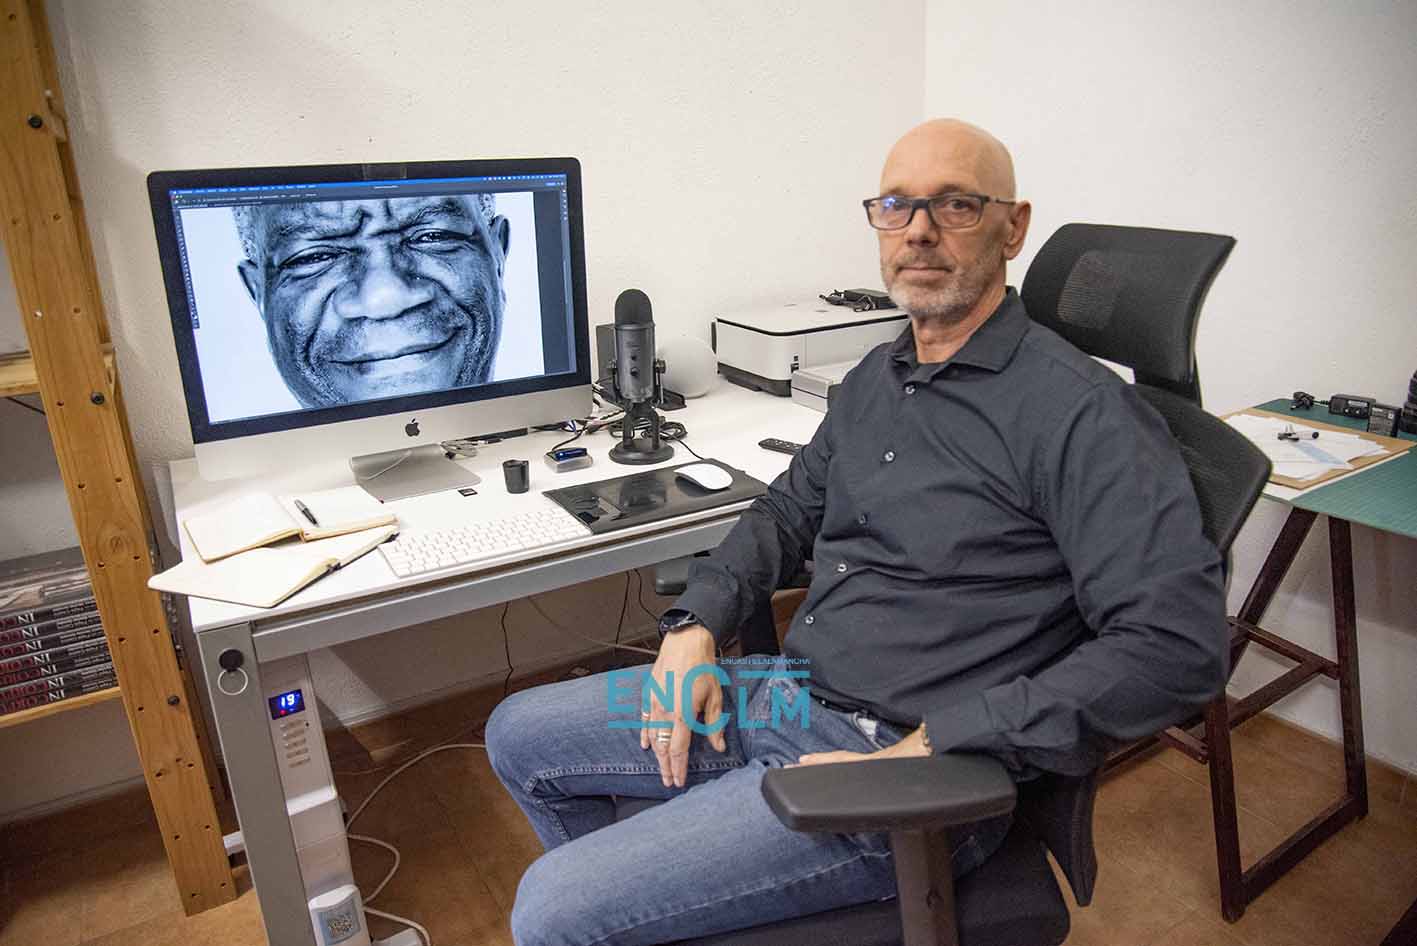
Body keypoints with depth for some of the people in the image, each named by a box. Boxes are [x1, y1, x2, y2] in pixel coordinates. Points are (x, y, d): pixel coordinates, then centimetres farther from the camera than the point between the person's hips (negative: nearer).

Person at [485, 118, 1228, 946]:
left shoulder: (1078, 411, -16)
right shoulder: (877, 376, 10)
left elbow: (1180, 646, -22)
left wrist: (929, 748, -23)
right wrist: (697, 626, 3)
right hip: (783, 694, 8)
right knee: (519, 735, 16)